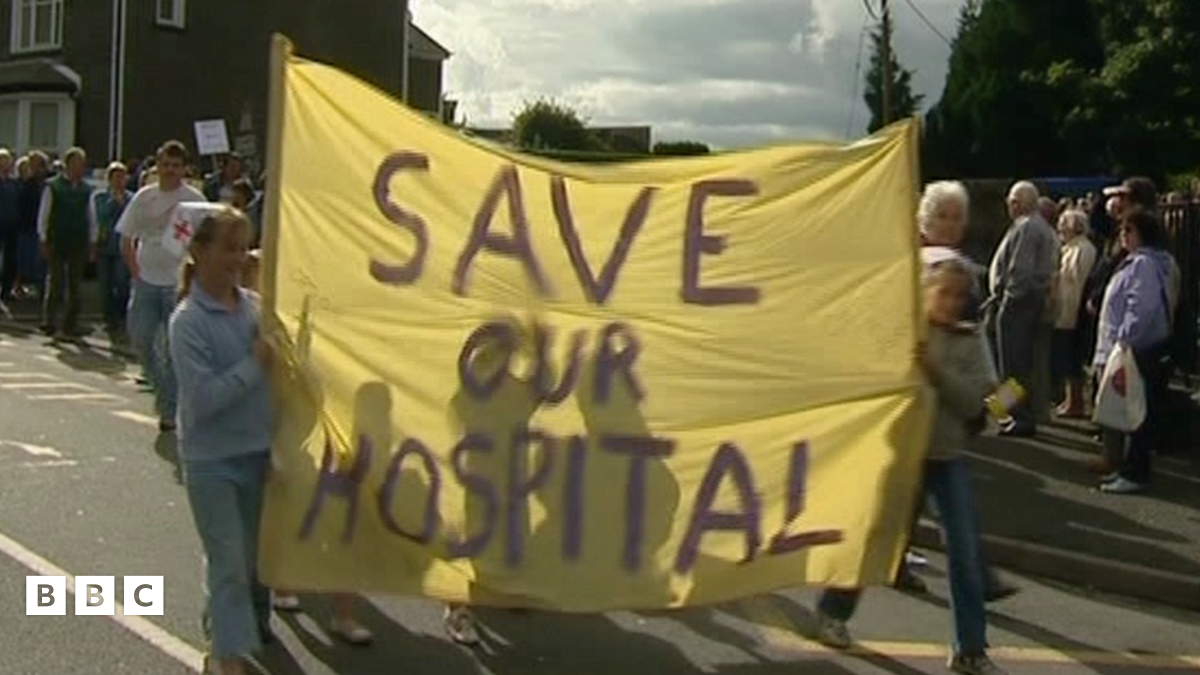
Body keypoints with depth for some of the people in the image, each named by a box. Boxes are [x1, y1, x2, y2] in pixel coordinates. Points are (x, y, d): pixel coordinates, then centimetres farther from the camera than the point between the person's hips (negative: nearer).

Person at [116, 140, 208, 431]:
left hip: (178, 282, -3)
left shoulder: (194, 199, -4)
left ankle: (169, 409, 8)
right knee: (141, 339, 3)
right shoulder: (144, 197, 6)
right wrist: (136, 272, 3)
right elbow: (126, 239, 11)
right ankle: (162, 388, 25)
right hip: (147, 279, 4)